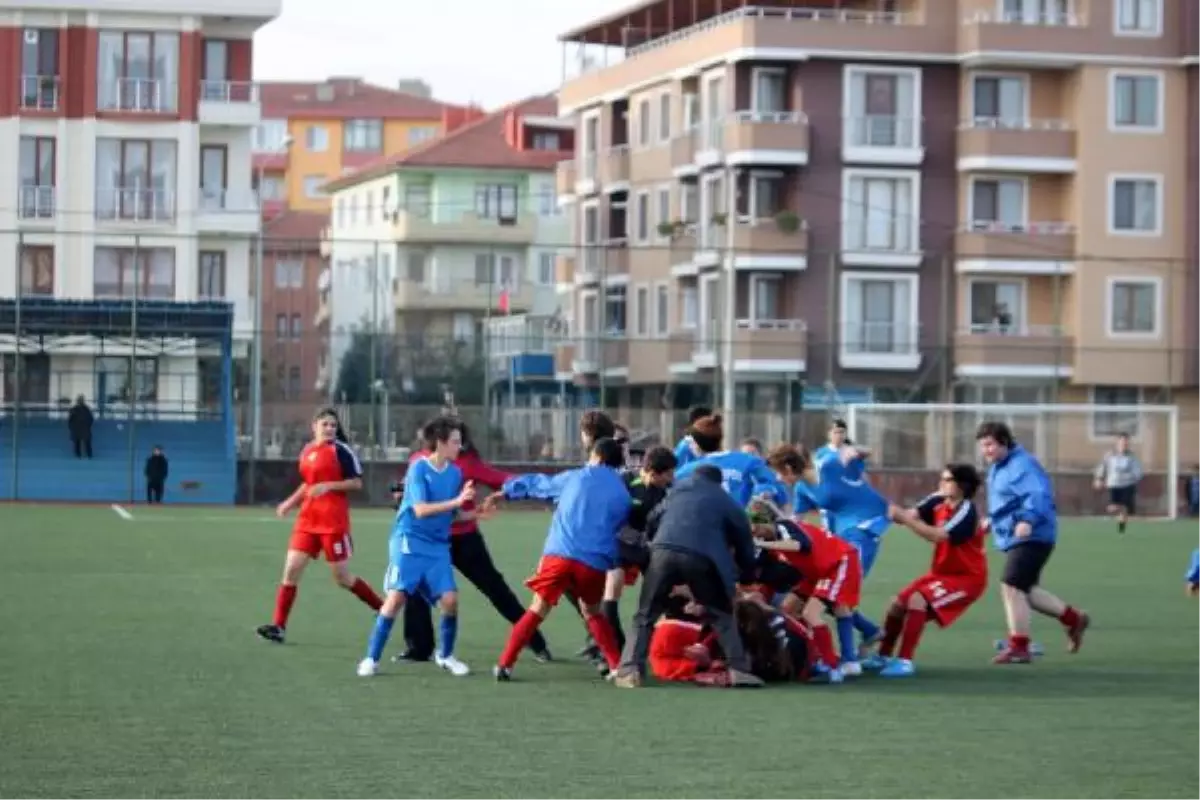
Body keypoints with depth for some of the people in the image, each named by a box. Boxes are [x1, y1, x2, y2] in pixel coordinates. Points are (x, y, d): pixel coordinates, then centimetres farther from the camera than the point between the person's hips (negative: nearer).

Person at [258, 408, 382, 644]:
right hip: (308, 520, 6)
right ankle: (279, 626, -2)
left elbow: (357, 482, -11)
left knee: (343, 578, 1)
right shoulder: (307, 451, 12)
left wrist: (328, 486, -21)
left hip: (334, 522, -6)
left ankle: (383, 609, 20)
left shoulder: (341, 450, -8)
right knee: (291, 569, -4)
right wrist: (290, 502, 16)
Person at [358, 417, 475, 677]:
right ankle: (371, 658, -4)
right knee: (396, 597, -13)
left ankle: (445, 655, 15)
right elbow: (421, 509, -21)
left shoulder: (455, 473, 5)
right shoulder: (419, 468, -12)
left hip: (438, 545, 5)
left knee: (450, 599, -6)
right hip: (409, 541, -5)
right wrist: (456, 501, -27)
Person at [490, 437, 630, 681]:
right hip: (595, 563, 1)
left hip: (559, 555, -1)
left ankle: (505, 664, 1)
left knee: (538, 609, 8)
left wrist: (505, 492, 45)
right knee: (593, 612, 23)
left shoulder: (574, 478, 17)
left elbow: (537, 484, 30)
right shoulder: (624, 497, 14)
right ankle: (617, 666, 15)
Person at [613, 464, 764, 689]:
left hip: (664, 552, 1)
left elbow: (652, 523, 32)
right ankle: (738, 669, 4)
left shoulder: (678, 489, 33)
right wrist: (745, 573, 42)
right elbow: (744, 546, 27)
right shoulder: (729, 505, 26)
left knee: (645, 615, 12)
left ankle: (631, 670, -3)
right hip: (702, 558, -1)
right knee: (722, 615, 17)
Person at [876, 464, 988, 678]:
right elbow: (912, 515, -13)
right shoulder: (938, 501, -2)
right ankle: (884, 657, 25)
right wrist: (895, 513, -34)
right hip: (942, 572, 8)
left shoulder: (967, 511, -24)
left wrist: (904, 518, -37)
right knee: (899, 603, 6)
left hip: (968, 577, -8)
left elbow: (937, 536, -35)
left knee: (917, 600, -25)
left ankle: (905, 662, -22)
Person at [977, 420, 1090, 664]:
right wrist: (993, 520, 25)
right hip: (1014, 538, 11)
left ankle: (1018, 647, -8)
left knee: (1011, 587, -14)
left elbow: (1038, 495, -32)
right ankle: (1074, 619, 29)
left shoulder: (1021, 465, -18)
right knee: (1025, 590, 16)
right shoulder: (997, 467, 15)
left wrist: (1027, 520, -46)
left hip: (1031, 537, -11)